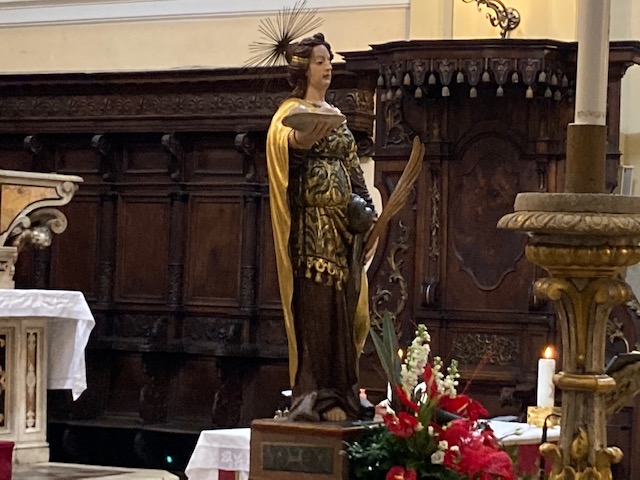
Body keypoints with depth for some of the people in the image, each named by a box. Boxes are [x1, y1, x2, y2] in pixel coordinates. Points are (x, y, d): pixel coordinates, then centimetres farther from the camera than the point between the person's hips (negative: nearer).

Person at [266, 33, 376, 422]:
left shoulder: (336, 115, 20)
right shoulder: (291, 112, -3)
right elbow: (284, 146, -24)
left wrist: (364, 204, 7)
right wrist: (302, 140, -45)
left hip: (343, 219, 7)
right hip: (311, 219, -7)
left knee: (341, 304, 5)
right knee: (316, 304, -10)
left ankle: (340, 392, 8)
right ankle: (318, 394, -10)